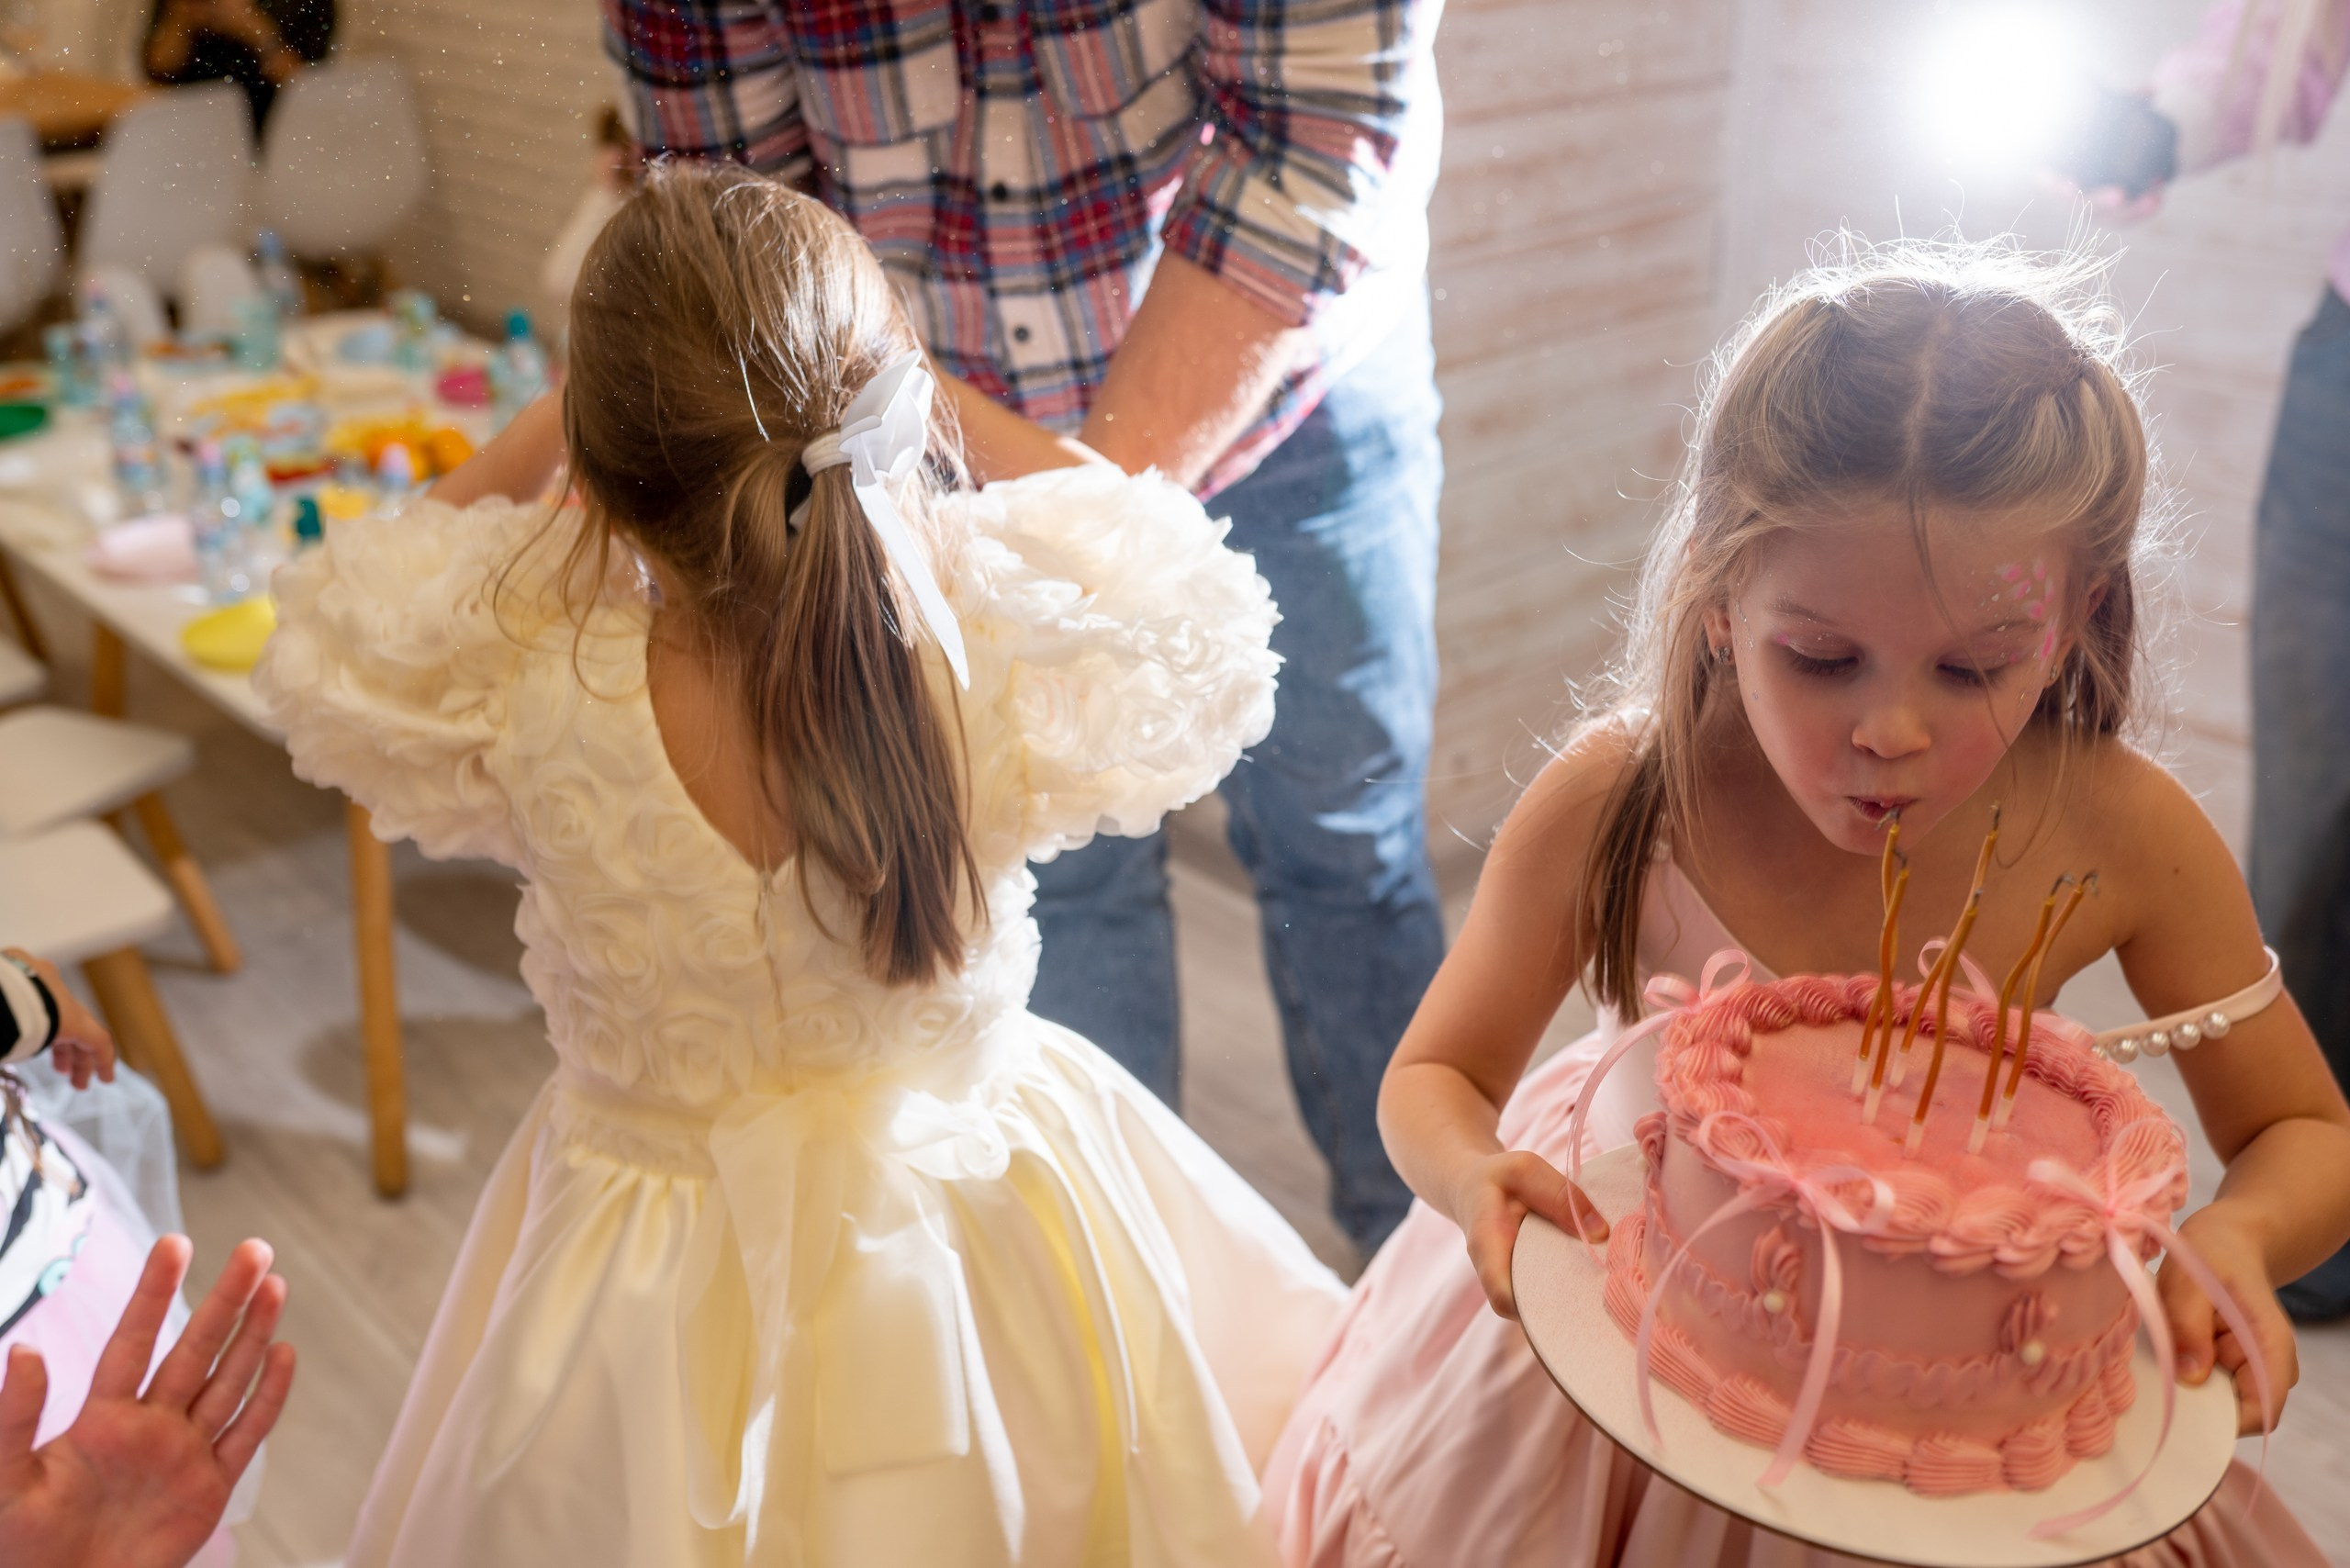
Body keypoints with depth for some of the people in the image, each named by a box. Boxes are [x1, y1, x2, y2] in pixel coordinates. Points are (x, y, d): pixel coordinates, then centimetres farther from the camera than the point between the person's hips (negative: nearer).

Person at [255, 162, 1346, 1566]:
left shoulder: (538, 706, -25)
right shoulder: (1007, 675, -27)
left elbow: (332, 649, -1)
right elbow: (1207, 637, -4)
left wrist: (543, 429, 0)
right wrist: (973, 420, -3)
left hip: (671, 1308, 1)